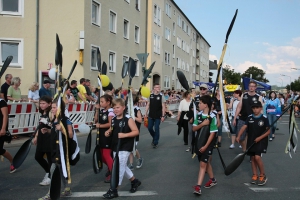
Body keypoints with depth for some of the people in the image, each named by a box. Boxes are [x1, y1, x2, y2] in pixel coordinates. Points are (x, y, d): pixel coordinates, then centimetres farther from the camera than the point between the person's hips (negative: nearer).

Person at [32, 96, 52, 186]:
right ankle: (48, 172, 32)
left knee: (50, 158, 3)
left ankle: (50, 177, 19)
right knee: (38, 157, 13)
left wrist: (48, 130, -38)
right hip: (41, 139, 9)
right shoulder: (42, 114, 10)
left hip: (49, 139, -9)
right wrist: (36, 137, 21)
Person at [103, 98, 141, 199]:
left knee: (120, 166, -7)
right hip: (116, 147, 8)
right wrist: (108, 132, -3)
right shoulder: (113, 120, 4)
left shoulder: (128, 119, -15)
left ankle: (114, 190, 1)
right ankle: (135, 181, 38)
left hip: (125, 147, -8)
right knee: (122, 166, 17)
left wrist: (124, 135, -26)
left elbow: (136, 132, -16)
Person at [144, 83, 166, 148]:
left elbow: (163, 106, -5)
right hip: (151, 115, 3)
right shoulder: (150, 95, 2)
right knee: (149, 128, 6)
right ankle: (154, 138, 34)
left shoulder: (161, 96, -6)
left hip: (158, 116, -3)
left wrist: (163, 116, -9)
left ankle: (155, 143, 15)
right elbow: (148, 105, 8)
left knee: (156, 129, 1)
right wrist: (146, 113, 4)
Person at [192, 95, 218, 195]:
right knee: (206, 162, 18)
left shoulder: (212, 117, -17)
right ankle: (212, 180, 38)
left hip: (208, 143, -6)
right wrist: (202, 124, -20)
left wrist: (205, 146, -18)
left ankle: (198, 186, -11)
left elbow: (212, 133, -16)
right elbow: (194, 128, -1)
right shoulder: (199, 114, 0)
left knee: (203, 164, -10)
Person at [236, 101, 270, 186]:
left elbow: (268, 131, -5)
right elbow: (244, 127, -8)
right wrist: (238, 136, -22)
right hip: (251, 141, 4)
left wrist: (260, 138, -17)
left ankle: (263, 175, 2)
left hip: (261, 141, -4)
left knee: (257, 157, -16)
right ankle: (255, 175, 24)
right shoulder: (249, 118, 1)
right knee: (252, 158, 10)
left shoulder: (264, 118, -8)